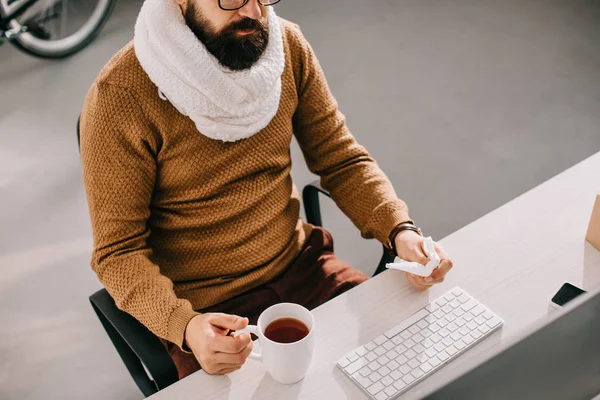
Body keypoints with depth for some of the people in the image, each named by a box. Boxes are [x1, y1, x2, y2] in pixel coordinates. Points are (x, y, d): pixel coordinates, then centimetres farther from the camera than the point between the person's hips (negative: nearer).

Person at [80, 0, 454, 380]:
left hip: (302, 265, 5)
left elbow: (341, 160, 2)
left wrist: (400, 230, -14)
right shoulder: (118, 98, -20)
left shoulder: (288, 45, -6)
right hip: (207, 309, -4)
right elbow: (118, 252, -15)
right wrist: (183, 325, -31)